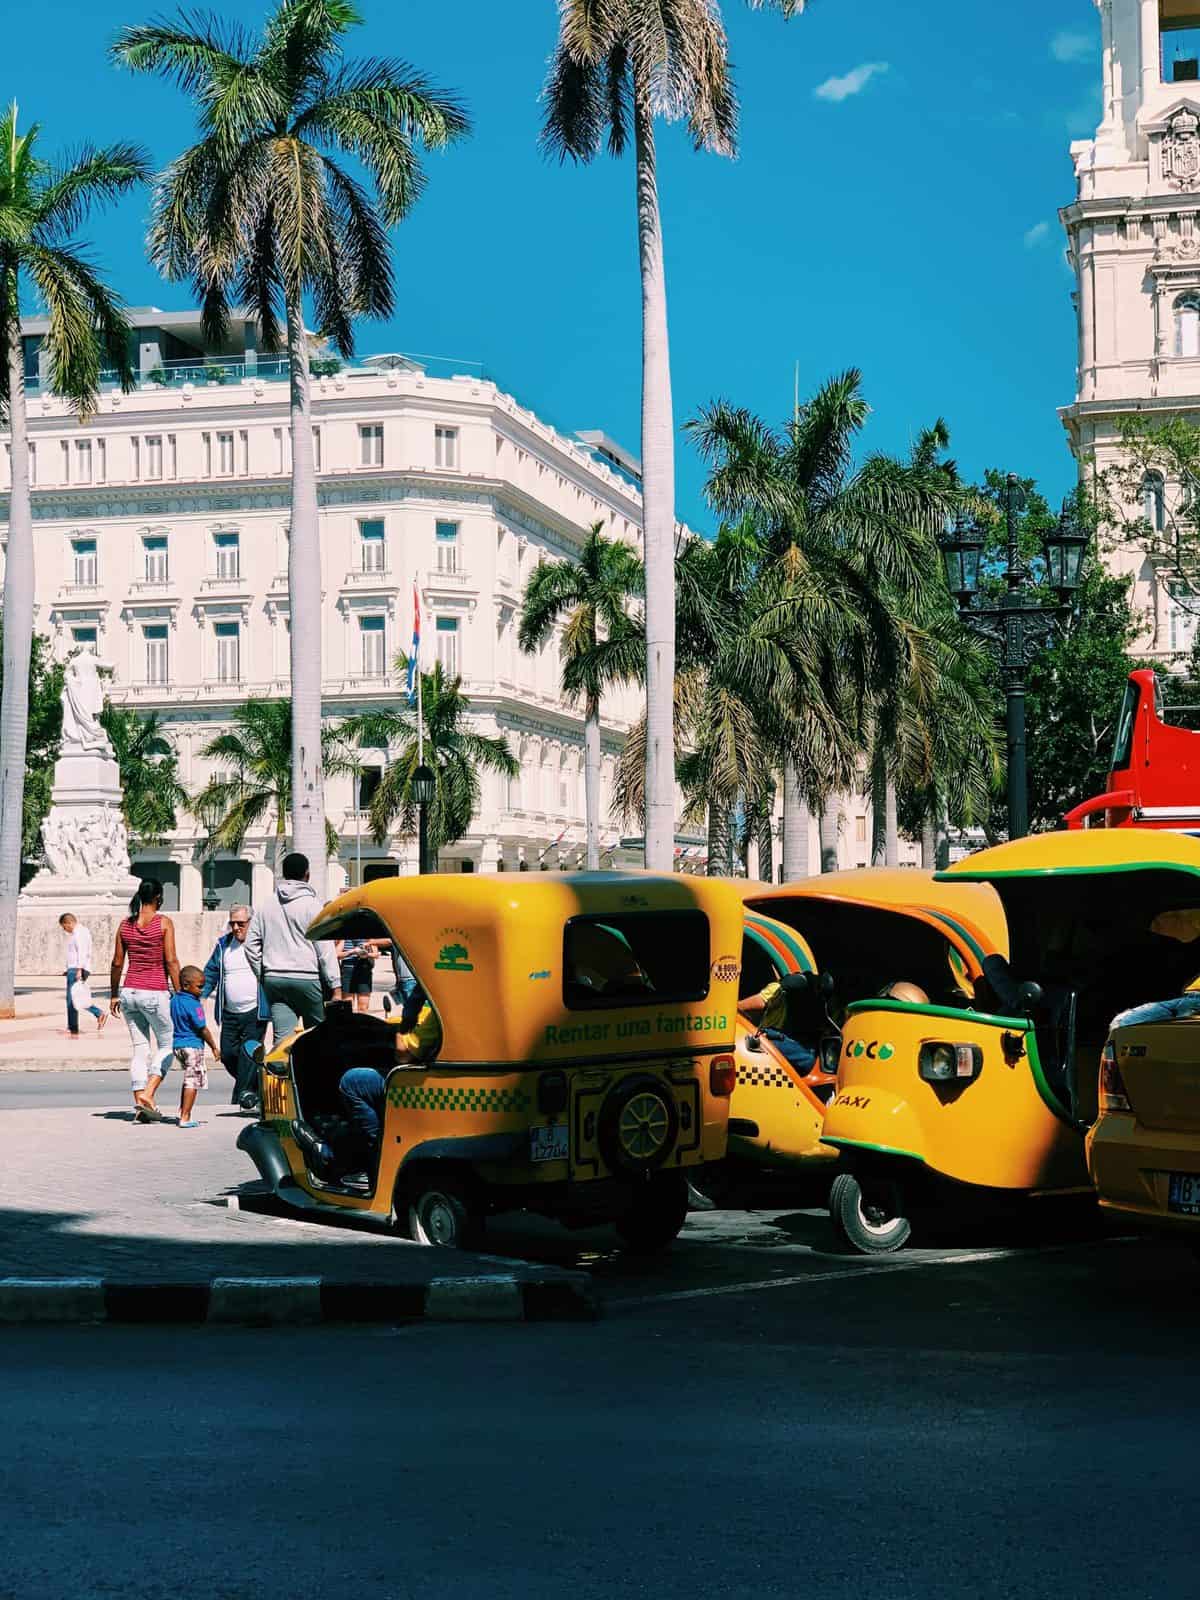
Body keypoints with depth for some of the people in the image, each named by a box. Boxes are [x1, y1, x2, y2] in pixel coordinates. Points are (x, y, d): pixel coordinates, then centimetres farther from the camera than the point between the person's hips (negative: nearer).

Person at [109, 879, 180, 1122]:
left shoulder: (126, 924, 6)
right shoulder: (164, 923, -7)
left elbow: (117, 963, 9)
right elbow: (171, 961, -10)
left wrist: (114, 994, 18)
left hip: (130, 992, 5)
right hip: (155, 993, -5)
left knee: (140, 1049, 10)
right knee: (167, 1045, 10)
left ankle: (140, 1103, 6)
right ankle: (148, 1093, -7)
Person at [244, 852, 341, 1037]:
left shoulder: (266, 906, 11)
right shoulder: (312, 905, -4)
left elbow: (251, 945, 13)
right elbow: (325, 950, -8)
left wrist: (263, 976, 21)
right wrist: (336, 987, -7)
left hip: (274, 980, 4)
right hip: (306, 979, -4)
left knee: (282, 1038, -2)